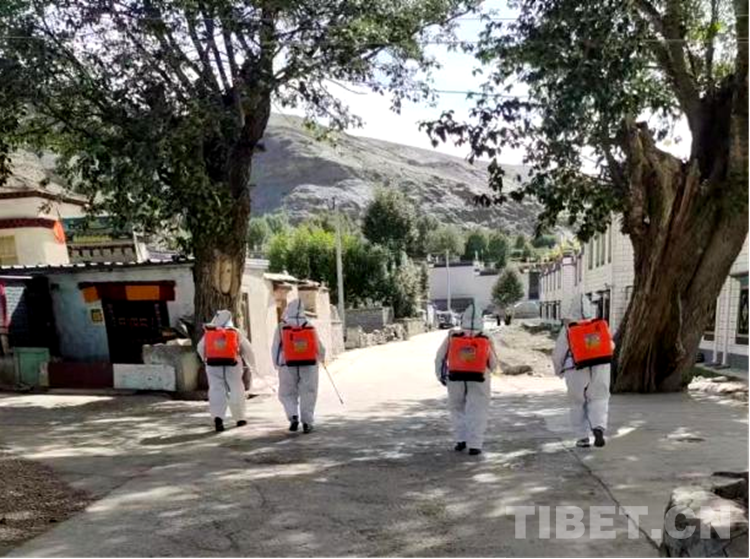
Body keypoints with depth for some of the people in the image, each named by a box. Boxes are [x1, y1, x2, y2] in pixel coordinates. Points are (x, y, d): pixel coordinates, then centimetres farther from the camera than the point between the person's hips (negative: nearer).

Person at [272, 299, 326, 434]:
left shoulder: (282, 327, -3)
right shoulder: (309, 327, 1)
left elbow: (276, 348, 0)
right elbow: (319, 348, 6)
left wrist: (277, 365, 14)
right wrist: (321, 358, 27)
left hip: (288, 366, -1)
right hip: (309, 365, 1)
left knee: (287, 394, 14)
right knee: (308, 394, 9)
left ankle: (293, 417, -4)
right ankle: (307, 423, 7)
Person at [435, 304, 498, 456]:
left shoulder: (452, 337, 3)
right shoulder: (486, 341, 5)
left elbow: (440, 358, 6)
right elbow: (493, 364, 13)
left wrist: (441, 375, 19)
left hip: (456, 379, 1)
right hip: (479, 380, -1)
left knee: (457, 409, 19)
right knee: (477, 412, 6)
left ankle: (461, 440, 18)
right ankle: (474, 445, 2)